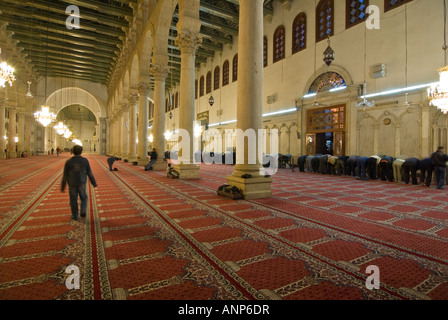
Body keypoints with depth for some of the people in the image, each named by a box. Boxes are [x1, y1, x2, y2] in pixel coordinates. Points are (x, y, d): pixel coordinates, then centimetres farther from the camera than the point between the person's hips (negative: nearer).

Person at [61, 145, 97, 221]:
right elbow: (89, 173, -3)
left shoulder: (68, 162, -7)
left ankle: (75, 216, 21)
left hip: (72, 184, 0)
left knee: (73, 200, 13)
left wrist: (63, 186, 7)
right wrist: (94, 183, 6)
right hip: (82, 183, 0)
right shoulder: (85, 160, -8)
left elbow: (65, 175, -3)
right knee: (83, 198, 20)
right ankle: (83, 211, 3)